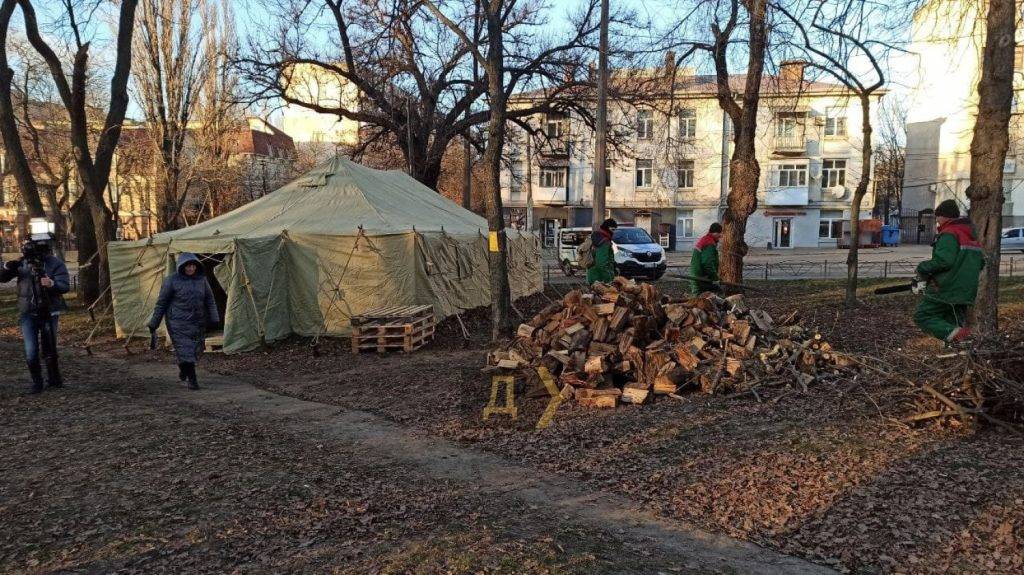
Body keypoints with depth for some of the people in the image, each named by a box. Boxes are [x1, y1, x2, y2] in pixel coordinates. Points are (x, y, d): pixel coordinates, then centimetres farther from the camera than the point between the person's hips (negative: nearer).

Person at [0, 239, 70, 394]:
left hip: (49, 313, -2)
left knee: (49, 350, 9)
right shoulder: (22, 263, 2)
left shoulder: (55, 263, -7)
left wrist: (52, 284, -37)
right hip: (28, 314, 2)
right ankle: (37, 382, 15)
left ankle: (54, 379, 29)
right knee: (31, 352, -2)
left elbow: (65, 285, -16)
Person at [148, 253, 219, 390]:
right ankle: (192, 380, -1)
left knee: (196, 349, 12)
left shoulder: (201, 279, 4)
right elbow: (161, 303, -2)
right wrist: (154, 323, 0)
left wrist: (214, 319, 3)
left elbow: (210, 300, 10)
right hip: (178, 323, -5)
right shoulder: (172, 281, -8)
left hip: (198, 322, 5)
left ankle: (182, 368, 40)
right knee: (185, 350, -10)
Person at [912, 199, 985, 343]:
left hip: (945, 291, -9)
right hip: (967, 293, 9)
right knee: (954, 323, 17)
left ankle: (954, 334, -24)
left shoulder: (948, 234, -12)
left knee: (922, 317, -4)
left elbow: (943, 260, -25)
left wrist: (922, 268, -11)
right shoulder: (972, 236, 18)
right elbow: (981, 262, 23)